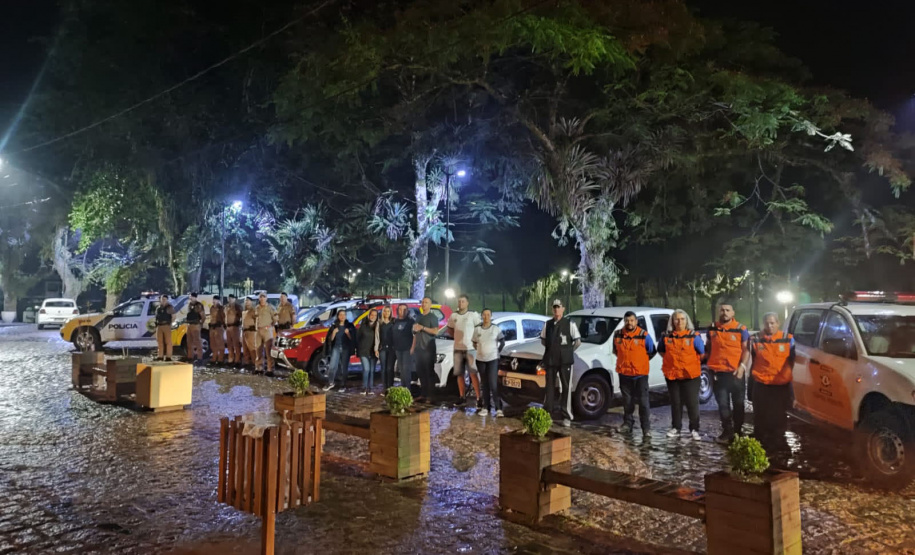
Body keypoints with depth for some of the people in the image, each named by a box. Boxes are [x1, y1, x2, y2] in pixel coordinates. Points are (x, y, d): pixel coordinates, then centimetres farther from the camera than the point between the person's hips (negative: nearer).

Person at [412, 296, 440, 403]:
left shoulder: (432, 317, -2)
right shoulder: (419, 317, 20)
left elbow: (436, 331, -15)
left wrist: (423, 327, -19)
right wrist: (413, 347, 17)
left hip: (428, 349, -7)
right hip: (418, 349, 7)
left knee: (428, 373, -8)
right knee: (420, 373, 5)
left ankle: (429, 396, -8)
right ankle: (423, 394, 10)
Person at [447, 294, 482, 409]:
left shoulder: (473, 315, -5)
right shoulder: (453, 316, 9)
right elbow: (449, 330, 20)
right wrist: (458, 337, 7)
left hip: (470, 349, -5)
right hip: (457, 349, 5)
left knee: (473, 374, -9)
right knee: (459, 374, 9)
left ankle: (479, 398, -8)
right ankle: (462, 397, 19)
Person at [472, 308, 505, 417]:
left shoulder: (496, 329, -3)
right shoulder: (477, 329, 3)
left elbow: (502, 342, 6)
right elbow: (474, 344, 14)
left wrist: (497, 352, 0)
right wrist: (480, 351, 6)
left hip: (493, 360, -3)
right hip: (480, 360, 3)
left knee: (493, 384, -12)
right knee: (485, 384, 9)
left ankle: (498, 409, -10)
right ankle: (485, 407, 14)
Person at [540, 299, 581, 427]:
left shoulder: (569, 324, -6)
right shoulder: (547, 324, 6)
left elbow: (578, 341, 0)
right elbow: (543, 340, 19)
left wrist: (569, 351, 6)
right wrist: (552, 349, 10)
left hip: (565, 360, -3)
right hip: (550, 359, 3)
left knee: (566, 387, 1)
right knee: (550, 387, 9)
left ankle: (566, 416, 6)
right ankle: (547, 413, 17)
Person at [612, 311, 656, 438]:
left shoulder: (644, 336, -8)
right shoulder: (617, 335, 1)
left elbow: (652, 352, 4)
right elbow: (615, 350, 18)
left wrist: (641, 361, 4)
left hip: (641, 374, -3)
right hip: (624, 373, 3)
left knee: (643, 401, -3)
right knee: (627, 401, 14)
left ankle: (646, 428, 1)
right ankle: (627, 424, 26)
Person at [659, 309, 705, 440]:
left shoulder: (694, 336, -5)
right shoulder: (666, 336, 3)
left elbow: (702, 354, 1)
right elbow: (661, 351, 18)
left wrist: (692, 364, 2)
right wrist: (671, 361, 8)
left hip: (691, 375, -3)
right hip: (672, 375, 3)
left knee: (692, 403, 1)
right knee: (675, 403, 11)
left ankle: (694, 429, 11)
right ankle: (676, 428, 20)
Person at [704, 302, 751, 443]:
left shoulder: (741, 329, -3)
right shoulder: (712, 329, 6)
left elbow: (746, 350, -5)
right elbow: (708, 348, 15)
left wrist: (742, 366, -16)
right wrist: (709, 365, 6)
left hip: (736, 373, -2)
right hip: (718, 373, 2)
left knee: (738, 404, 9)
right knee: (722, 404, 4)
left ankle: (737, 431, 21)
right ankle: (727, 431, 13)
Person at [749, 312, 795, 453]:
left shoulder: (788, 339, 1)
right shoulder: (755, 339, 0)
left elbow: (793, 360, 7)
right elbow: (751, 359, 10)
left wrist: (789, 375, 2)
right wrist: (753, 374, 4)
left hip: (782, 384, 0)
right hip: (761, 383, 0)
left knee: (780, 415, 9)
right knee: (761, 416, 5)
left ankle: (779, 441, 23)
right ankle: (761, 442, 15)